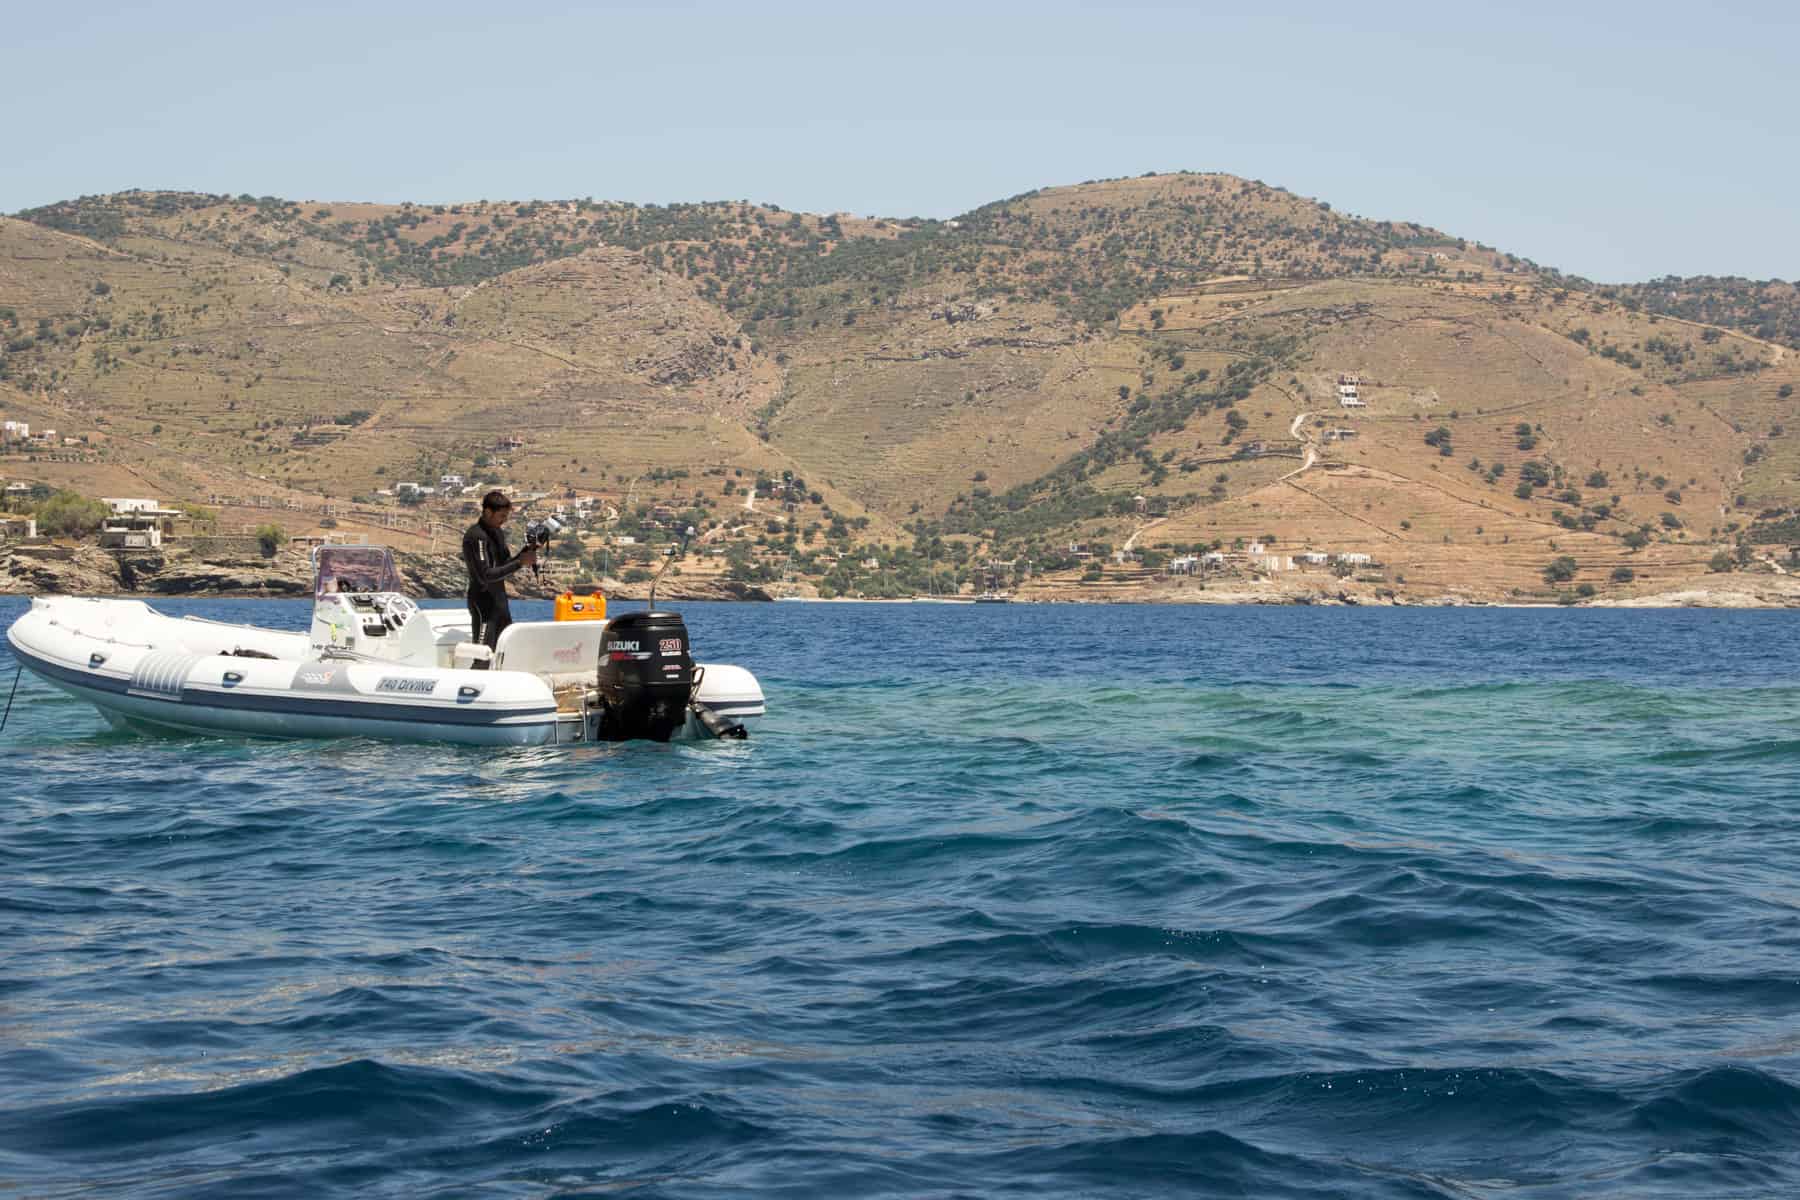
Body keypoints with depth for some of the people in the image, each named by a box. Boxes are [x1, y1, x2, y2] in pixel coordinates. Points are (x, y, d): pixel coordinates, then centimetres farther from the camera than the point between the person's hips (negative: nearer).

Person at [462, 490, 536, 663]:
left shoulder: (497, 533, 10)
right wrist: (520, 563, -23)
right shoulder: (476, 536, -17)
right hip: (483, 601, -9)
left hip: (499, 599, 9)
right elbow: (485, 576, -24)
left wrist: (524, 554, -2)